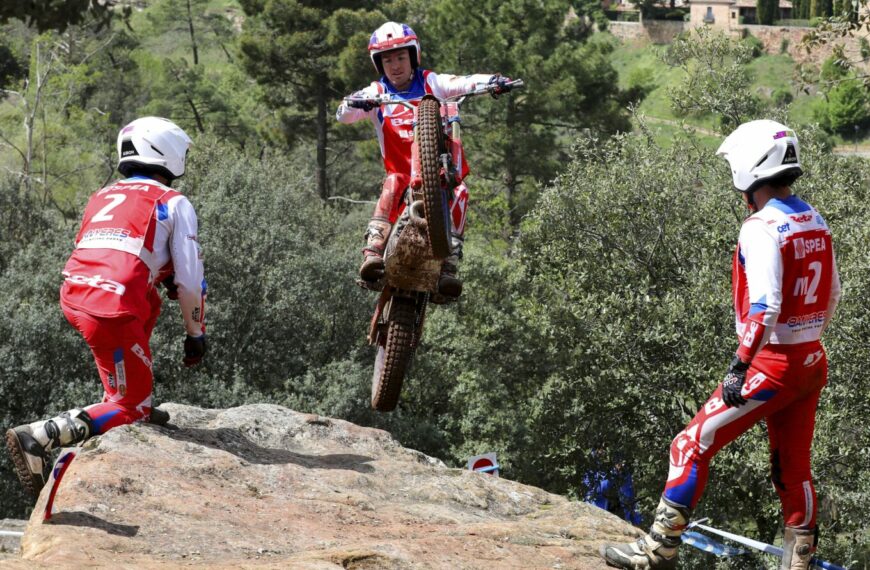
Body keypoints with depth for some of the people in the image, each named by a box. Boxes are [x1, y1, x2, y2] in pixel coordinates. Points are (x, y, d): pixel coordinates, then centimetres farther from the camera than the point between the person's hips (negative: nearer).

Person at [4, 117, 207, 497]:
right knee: (131, 405, 4)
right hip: (114, 313, -7)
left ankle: (122, 400, 30)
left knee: (149, 302, 34)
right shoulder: (174, 204, 7)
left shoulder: (101, 198, 25)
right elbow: (190, 279, 2)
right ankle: (39, 437, -14)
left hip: (73, 300, 7)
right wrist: (196, 333, 12)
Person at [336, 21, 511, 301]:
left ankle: (449, 265, -34)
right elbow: (343, 115, -4)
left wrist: (492, 81, -25)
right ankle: (373, 251, -42)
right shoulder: (377, 93, 11)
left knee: (459, 192, -28)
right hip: (403, 172, -1)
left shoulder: (431, 83, 12)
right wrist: (356, 103, -28)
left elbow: (464, 83, -5)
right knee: (393, 183, -32)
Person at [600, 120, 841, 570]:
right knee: (793, 467, 16)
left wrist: (739, 366, -24)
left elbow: (765, 307, -26)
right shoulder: (815, 223, 9)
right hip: (811, 363, 8)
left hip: (772, 365, -8)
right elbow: (831, 297, 18)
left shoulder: (762, 229, -18)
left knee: (693, 446, -2)